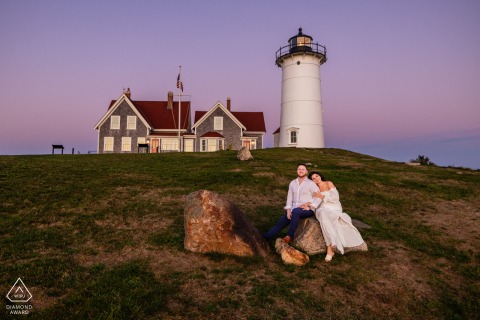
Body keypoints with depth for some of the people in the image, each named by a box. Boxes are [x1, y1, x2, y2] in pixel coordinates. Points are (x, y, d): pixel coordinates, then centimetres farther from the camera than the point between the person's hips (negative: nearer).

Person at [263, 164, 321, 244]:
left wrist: (309, 206, -16)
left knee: (295, 211, -37)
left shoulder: (311, 183, -1)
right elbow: (289, 197, 10)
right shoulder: (292, 183, 13)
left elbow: (318, 197, -6)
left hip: (307, 210, -5)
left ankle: (290, 236, -29)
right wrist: (288, 210, -3)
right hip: (294, 210, 5)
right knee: (280, 223, -8)